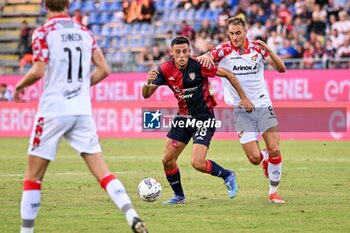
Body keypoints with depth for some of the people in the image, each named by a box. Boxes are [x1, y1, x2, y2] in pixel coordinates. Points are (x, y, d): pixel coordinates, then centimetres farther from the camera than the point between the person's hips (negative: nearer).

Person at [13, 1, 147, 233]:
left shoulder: (43, 33, -6)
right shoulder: (84, 31, 10)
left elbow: (38, 71, -15)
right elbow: (103, 69, 7)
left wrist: (19, 85, 4)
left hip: (53, 111, -4)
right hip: (83, 111, 4)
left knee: (33, 175, 7)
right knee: (102, 171, 1)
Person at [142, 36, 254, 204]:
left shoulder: (198, 66, -19)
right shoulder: (165, 70, -7)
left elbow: (227, 74, -9)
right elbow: (146, 95, -9)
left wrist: (243, 98, -7)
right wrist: (148, 83, -33)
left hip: (204, 118, -5)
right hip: (183, 117, 5)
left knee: (197, 163, -17)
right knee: (167, 160, 3)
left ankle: (227, 176, 10)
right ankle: (179, 196, 24)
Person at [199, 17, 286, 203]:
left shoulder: (257, 48, 2)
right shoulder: (224, 50, -3)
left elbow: (281, 69, -3)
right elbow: (201, 59, -16)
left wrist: (268, 50, -19)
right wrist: (205, 57, -40)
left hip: (262, 104, 1)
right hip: (241, 110, -1)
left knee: (274, 150, -10)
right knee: (255, 158, -11)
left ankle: (273, 192, 10)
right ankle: (265, 158, 28)